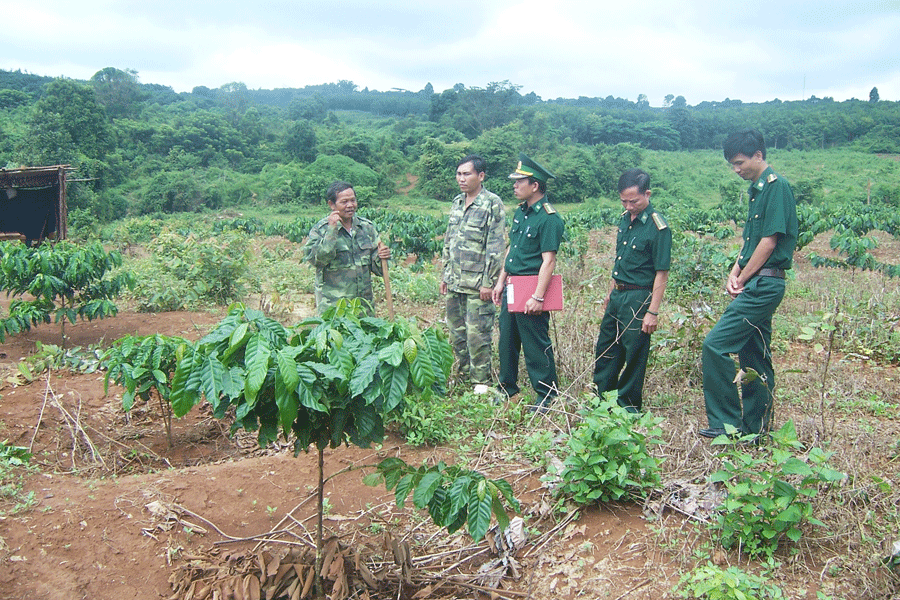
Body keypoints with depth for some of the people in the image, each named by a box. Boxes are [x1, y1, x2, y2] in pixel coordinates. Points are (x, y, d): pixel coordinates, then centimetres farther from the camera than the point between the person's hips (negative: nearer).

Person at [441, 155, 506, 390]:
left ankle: (481, 383, 8)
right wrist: (445, 274, 17)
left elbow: (495, 247, -12)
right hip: (454, 282, 7)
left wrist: (489, 282, -15)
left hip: (477, 284, -7)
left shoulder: (492, 204, -8)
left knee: (477, 335, -4)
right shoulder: (457, 203, 13)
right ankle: (464, 376, 28)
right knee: (456, 332, 13)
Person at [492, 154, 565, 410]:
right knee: (507, 338, 16)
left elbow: (548, 261, -20)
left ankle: (546, 393, 13)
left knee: (536, 345, 0)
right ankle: (508, 386, 31)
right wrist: (501, 281, 16)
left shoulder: (549, 218, -16)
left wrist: (538, 297, -23)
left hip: (531, 289, -9)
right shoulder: (520, 212, 12)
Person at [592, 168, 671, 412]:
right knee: (605, 348, 15)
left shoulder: (658, 228, -17)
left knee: (633, 355, 3)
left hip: (638, 298, -8)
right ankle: (601, 400, 30)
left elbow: (661, 273, -17)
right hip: (617, 295, 8)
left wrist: (653, 312, -19)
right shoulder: (626, 218, 7)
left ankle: (628, 408, 17)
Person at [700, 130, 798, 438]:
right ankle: (755, 428, 22)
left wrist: (742, 279, -10)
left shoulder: (776, 186, -12)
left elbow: (769, 241, -17)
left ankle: (726, 423, -7)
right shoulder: (758, 189, 17)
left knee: (715, 345, -14)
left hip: (763, 285, -10)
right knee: (755, 357, 13)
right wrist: (734, 272, 6)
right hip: (759, 285, 10)